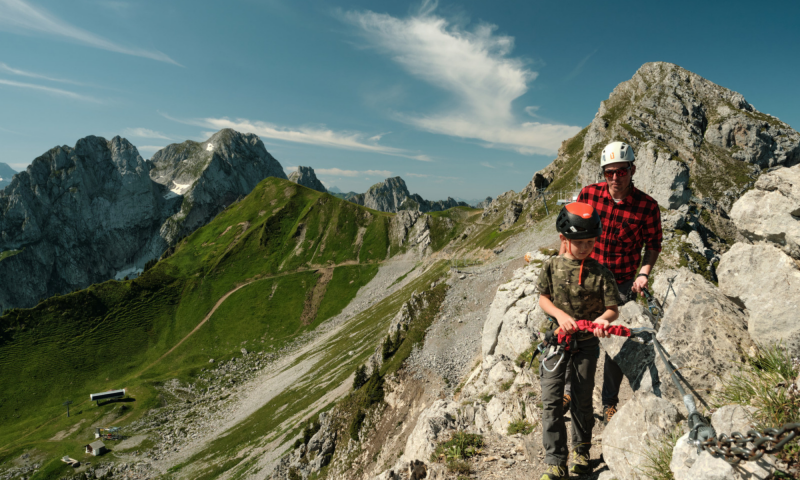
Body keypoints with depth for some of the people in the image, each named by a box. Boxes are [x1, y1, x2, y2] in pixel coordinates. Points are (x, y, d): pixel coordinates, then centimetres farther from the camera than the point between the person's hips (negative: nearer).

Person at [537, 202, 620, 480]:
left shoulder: (601, 273, -8)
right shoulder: (552, 267, -4)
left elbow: (613, 309, -6)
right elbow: (543, 299, 3)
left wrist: (604, 318, -28)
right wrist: (560, 314, -14)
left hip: (586, 343, 0)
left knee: (582, 400, 13)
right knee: (551, 400, -2)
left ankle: (581, 449, 38)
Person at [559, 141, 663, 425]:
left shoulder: (647, 206, -12)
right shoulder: (588, 194, -9)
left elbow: (653, 245, 2)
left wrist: (644, 273, -13)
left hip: (622, 285, 0)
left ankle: (610, 402, 29)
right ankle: (570, 389, 28)